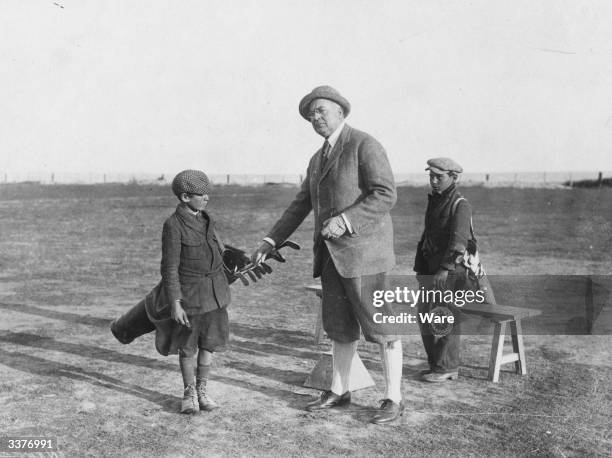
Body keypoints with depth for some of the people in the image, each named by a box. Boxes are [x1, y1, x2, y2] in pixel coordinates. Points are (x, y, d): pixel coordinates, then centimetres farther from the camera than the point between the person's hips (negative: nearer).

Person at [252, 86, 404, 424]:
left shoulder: (364, 145, -9)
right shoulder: (318, 160, 17)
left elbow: (385, 196, -18)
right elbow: (300, 207, 19)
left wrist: (344, 221, -26)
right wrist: (270, 242, 13)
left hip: (363, 248, -8)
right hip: (332, 253, 8)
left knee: (381, 326, -1)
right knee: (340, 326, 14)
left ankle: (393, 399, 8)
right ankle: (338, 390, 27)